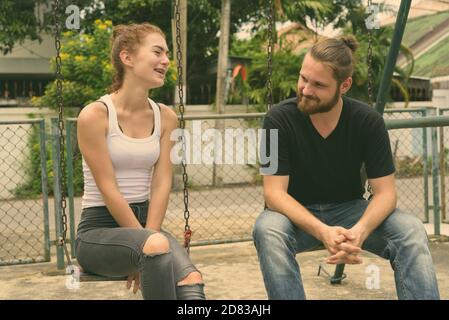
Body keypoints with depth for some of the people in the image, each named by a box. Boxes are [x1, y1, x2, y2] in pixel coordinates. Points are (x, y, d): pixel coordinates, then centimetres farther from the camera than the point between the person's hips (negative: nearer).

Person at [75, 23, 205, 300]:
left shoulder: (166, 117, 6)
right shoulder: (95, 115, -11)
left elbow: (162, 184, -1)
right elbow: (108, 190, -13)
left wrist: (149, 235, -14)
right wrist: (146, 242, -15)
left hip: (146, 221, 5)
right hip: (99, 228, -4)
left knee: (191, 281, -27)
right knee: (157, 245, -37)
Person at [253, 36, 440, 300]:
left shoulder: (368, 121, -13)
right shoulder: (280, 119, -18)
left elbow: (385, 191, -13)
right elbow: (274, 192, -20)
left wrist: (360, 231, -35)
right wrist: (323, 232, -37)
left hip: (349, 210, 1)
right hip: (297, 215, -1)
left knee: (412, 230, -26)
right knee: (268, 230, -36)